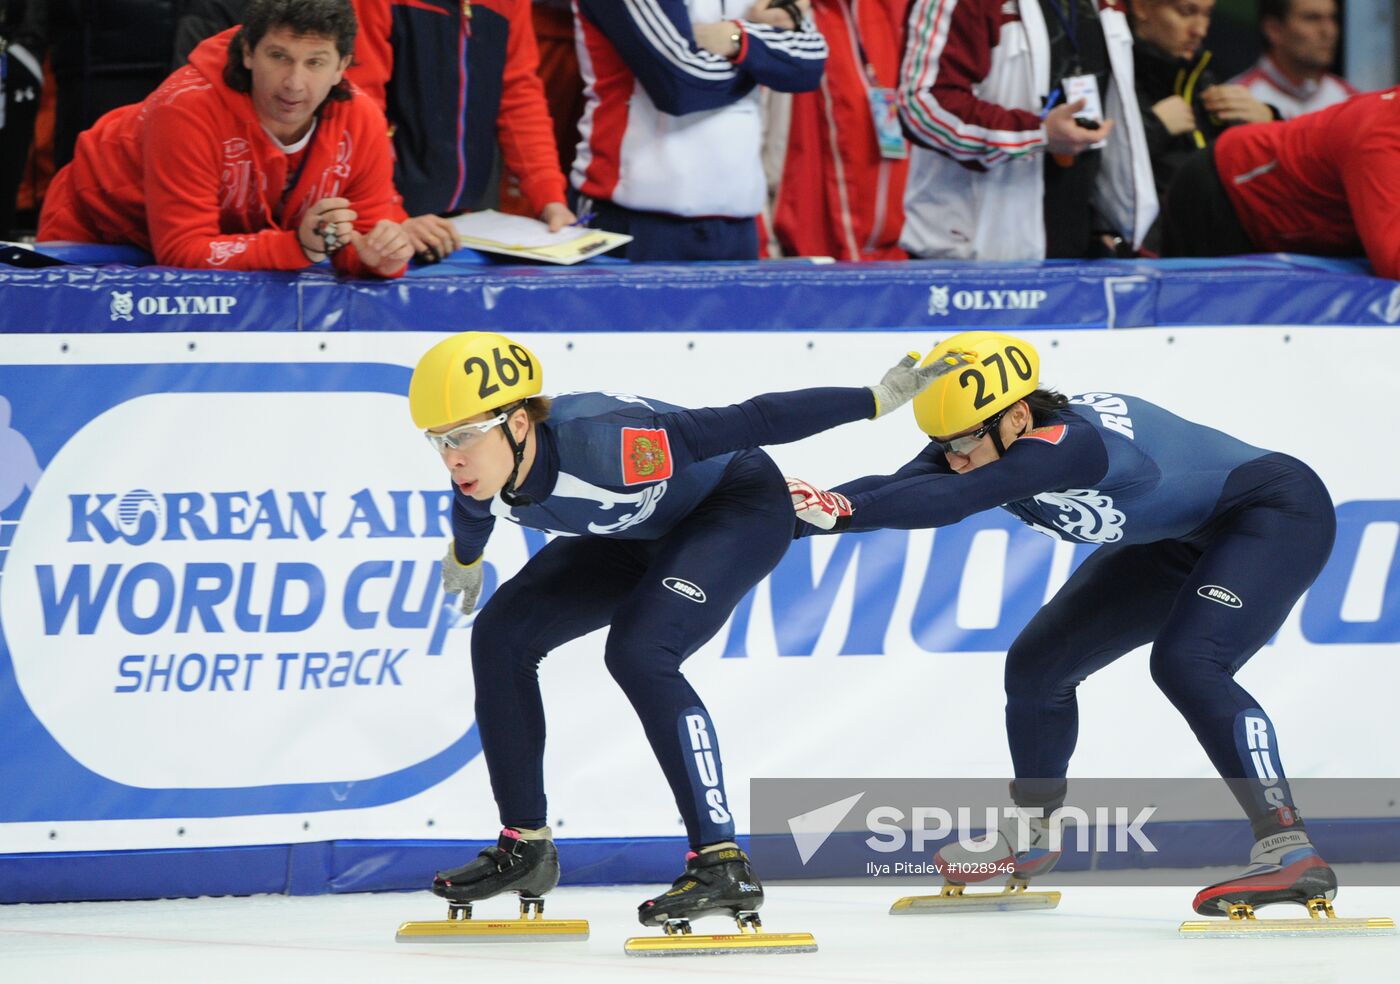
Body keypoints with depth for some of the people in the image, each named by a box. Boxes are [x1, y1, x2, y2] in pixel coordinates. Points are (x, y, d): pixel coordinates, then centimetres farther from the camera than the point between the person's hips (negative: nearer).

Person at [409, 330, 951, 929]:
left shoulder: (600, 445, -40)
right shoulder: (480, 480, -19)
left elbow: (744, 425, -34)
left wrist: (876, 400, -31)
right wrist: (465, 559, 30)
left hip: (739, 508, -8)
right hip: (640, 533, 8)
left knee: (638, 652, -29)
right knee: (501, 637, -1)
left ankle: (722, 864, -27)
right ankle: (525, 848, 12)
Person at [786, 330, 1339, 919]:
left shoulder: (1070, 441, -37)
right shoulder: (979, 444, -12)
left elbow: (953, 498, -48)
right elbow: (898, 488, -23)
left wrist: (842, 509, -55)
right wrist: (799, 510, -39)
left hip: (1280, 514, -10)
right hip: (1179, 539, 10)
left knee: (1185, 662, -31)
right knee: (1037, 664, 9)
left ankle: (1288, 851, -32)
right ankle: (1031, 838, 31)